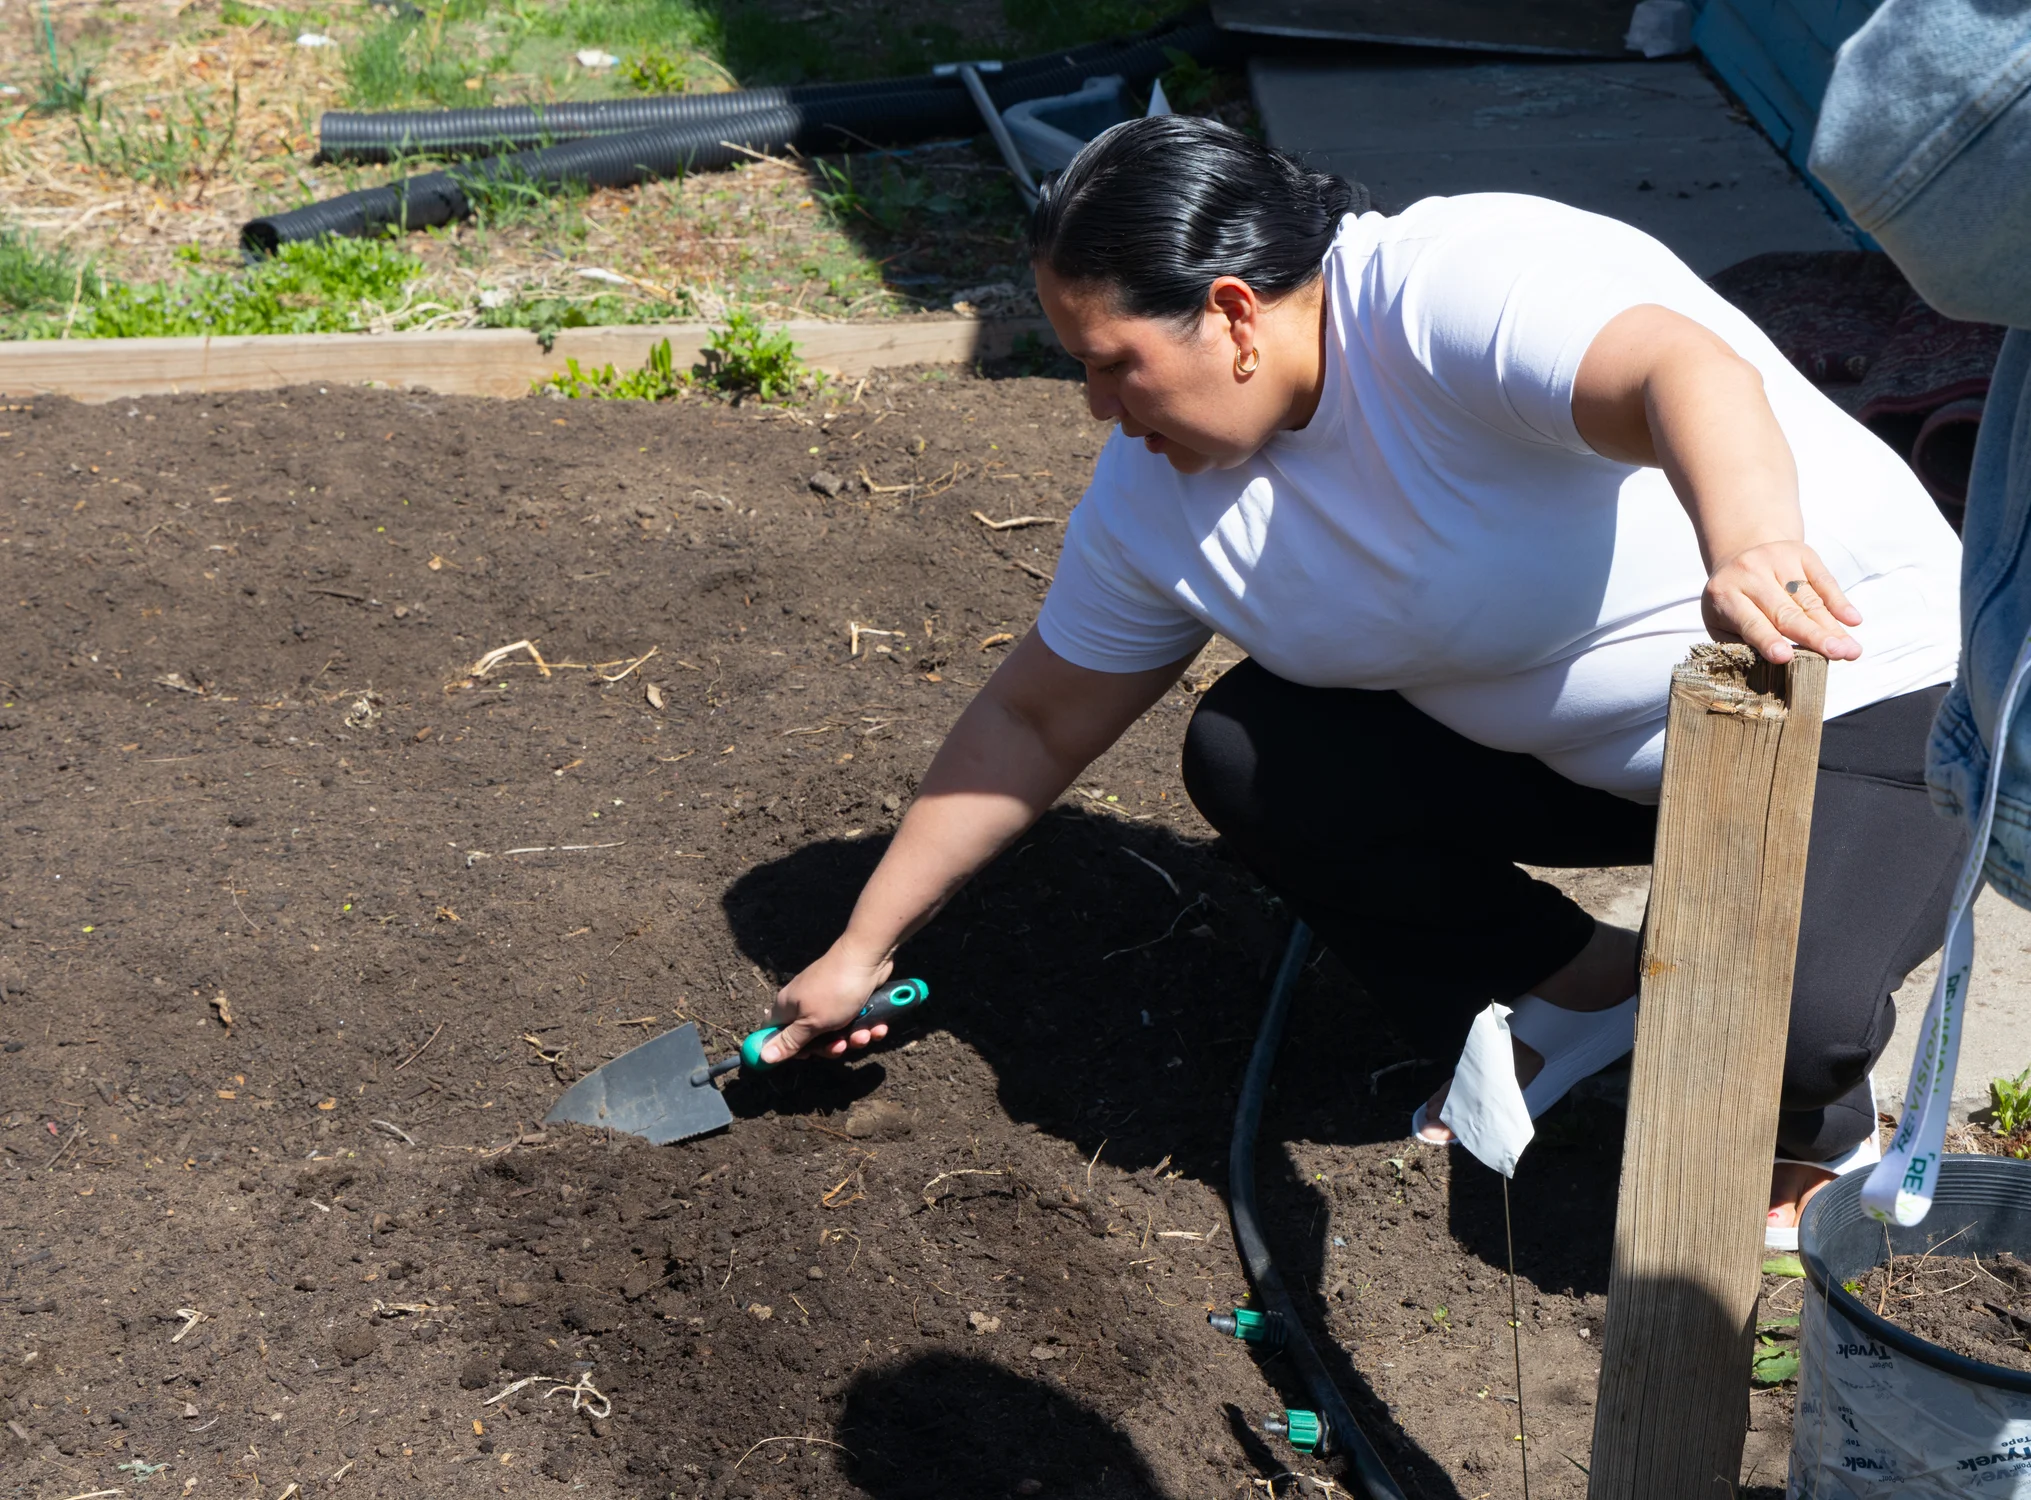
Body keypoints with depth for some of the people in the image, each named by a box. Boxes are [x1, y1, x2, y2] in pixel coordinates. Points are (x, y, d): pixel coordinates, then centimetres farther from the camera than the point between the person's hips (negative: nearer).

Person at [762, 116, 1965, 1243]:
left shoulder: (1463, 281, -29)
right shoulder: (1158, 496, -5)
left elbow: (1685, 370, -48)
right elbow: (1032, 726, 4)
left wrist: (1752, 547, -69)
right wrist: (866, 947, 6)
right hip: (1564, 747, 7)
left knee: (1782, 1000, -32)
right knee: (1244, 754, -7)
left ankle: (1813, 1137, 8)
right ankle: (1576, 988, 10)